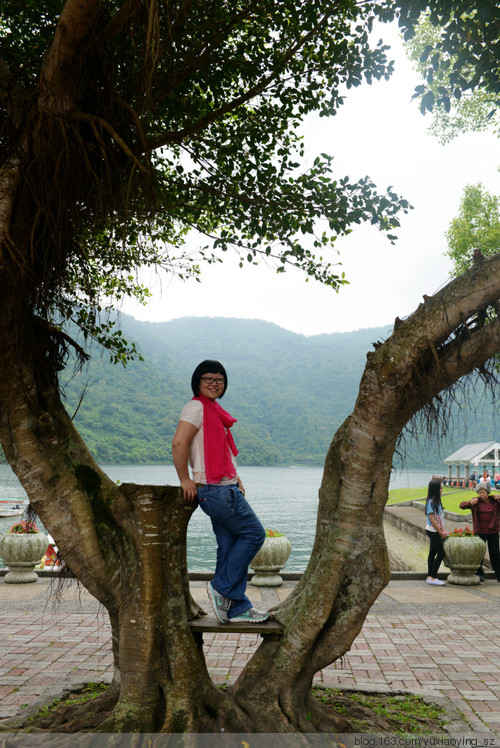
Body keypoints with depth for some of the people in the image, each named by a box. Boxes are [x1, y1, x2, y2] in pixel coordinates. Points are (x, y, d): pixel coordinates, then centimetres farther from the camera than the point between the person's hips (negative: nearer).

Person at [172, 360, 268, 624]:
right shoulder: (196, 407, -10)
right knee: (254, 533, -3)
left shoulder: (214, 410, 20)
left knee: (230, 546, 10)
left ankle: (237, 607, 17)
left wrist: (235, 479, 15)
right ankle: (221, 587, 4)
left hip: (225, 488, 9)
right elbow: (178, 443, -22)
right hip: (215, 490, -9)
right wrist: (185, 479, -17)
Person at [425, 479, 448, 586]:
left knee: (433, 553, 11)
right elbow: (431, 519, -19)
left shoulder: (436, 501, 10)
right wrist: (440, 532, -16)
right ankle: (432, 578, -1)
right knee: (441, 553, -7)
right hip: (433, 531, -9)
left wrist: (441, 530, 11)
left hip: (435, 531, 9)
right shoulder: (431, 502, -18)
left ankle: (430, 577, 16)